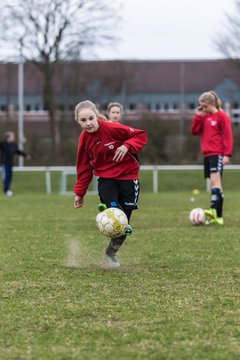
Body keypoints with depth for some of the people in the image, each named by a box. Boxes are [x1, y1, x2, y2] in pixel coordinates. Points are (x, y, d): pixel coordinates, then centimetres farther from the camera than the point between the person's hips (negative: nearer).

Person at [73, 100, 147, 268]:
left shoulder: (112, 128, -18)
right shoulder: (84, 139, -5)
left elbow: (141, 135, -10)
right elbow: (84, 168, 7)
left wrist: (127, 146, -27)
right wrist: (79, 193, 8)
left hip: (128, 176, -2)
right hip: (106, 178, 2)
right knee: (114, 209, -29)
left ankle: (112, 253, 26)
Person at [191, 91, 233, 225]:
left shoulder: (222, 116, -5)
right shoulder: (204, 117, 15)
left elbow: (228, 136, -9)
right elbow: (194, 131, 11)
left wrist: (227, 154, -15)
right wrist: (198, 115, 3)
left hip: (217, 154, -7)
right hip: (207, 154, 7)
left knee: (215, 180, -22)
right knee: (215, 183, 7)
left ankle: (214, 210, -37)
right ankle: (218, 216, 7)